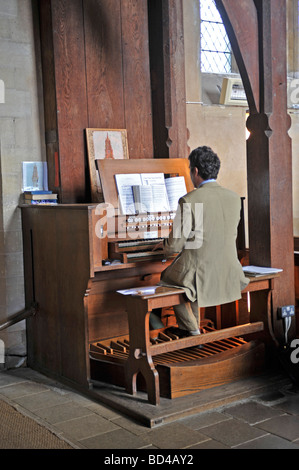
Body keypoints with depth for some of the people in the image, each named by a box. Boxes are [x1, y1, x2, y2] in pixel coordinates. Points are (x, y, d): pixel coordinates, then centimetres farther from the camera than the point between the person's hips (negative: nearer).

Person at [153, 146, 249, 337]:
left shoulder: (189, 201, -17)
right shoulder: (234, 198, 0)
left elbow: (175, 244, -12)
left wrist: (164, 245, 12)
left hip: (201, 275, -5)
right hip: (229, 274, 6)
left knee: (167, 277, 27)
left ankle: (193, 331, 28)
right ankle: (192, 327, 40)